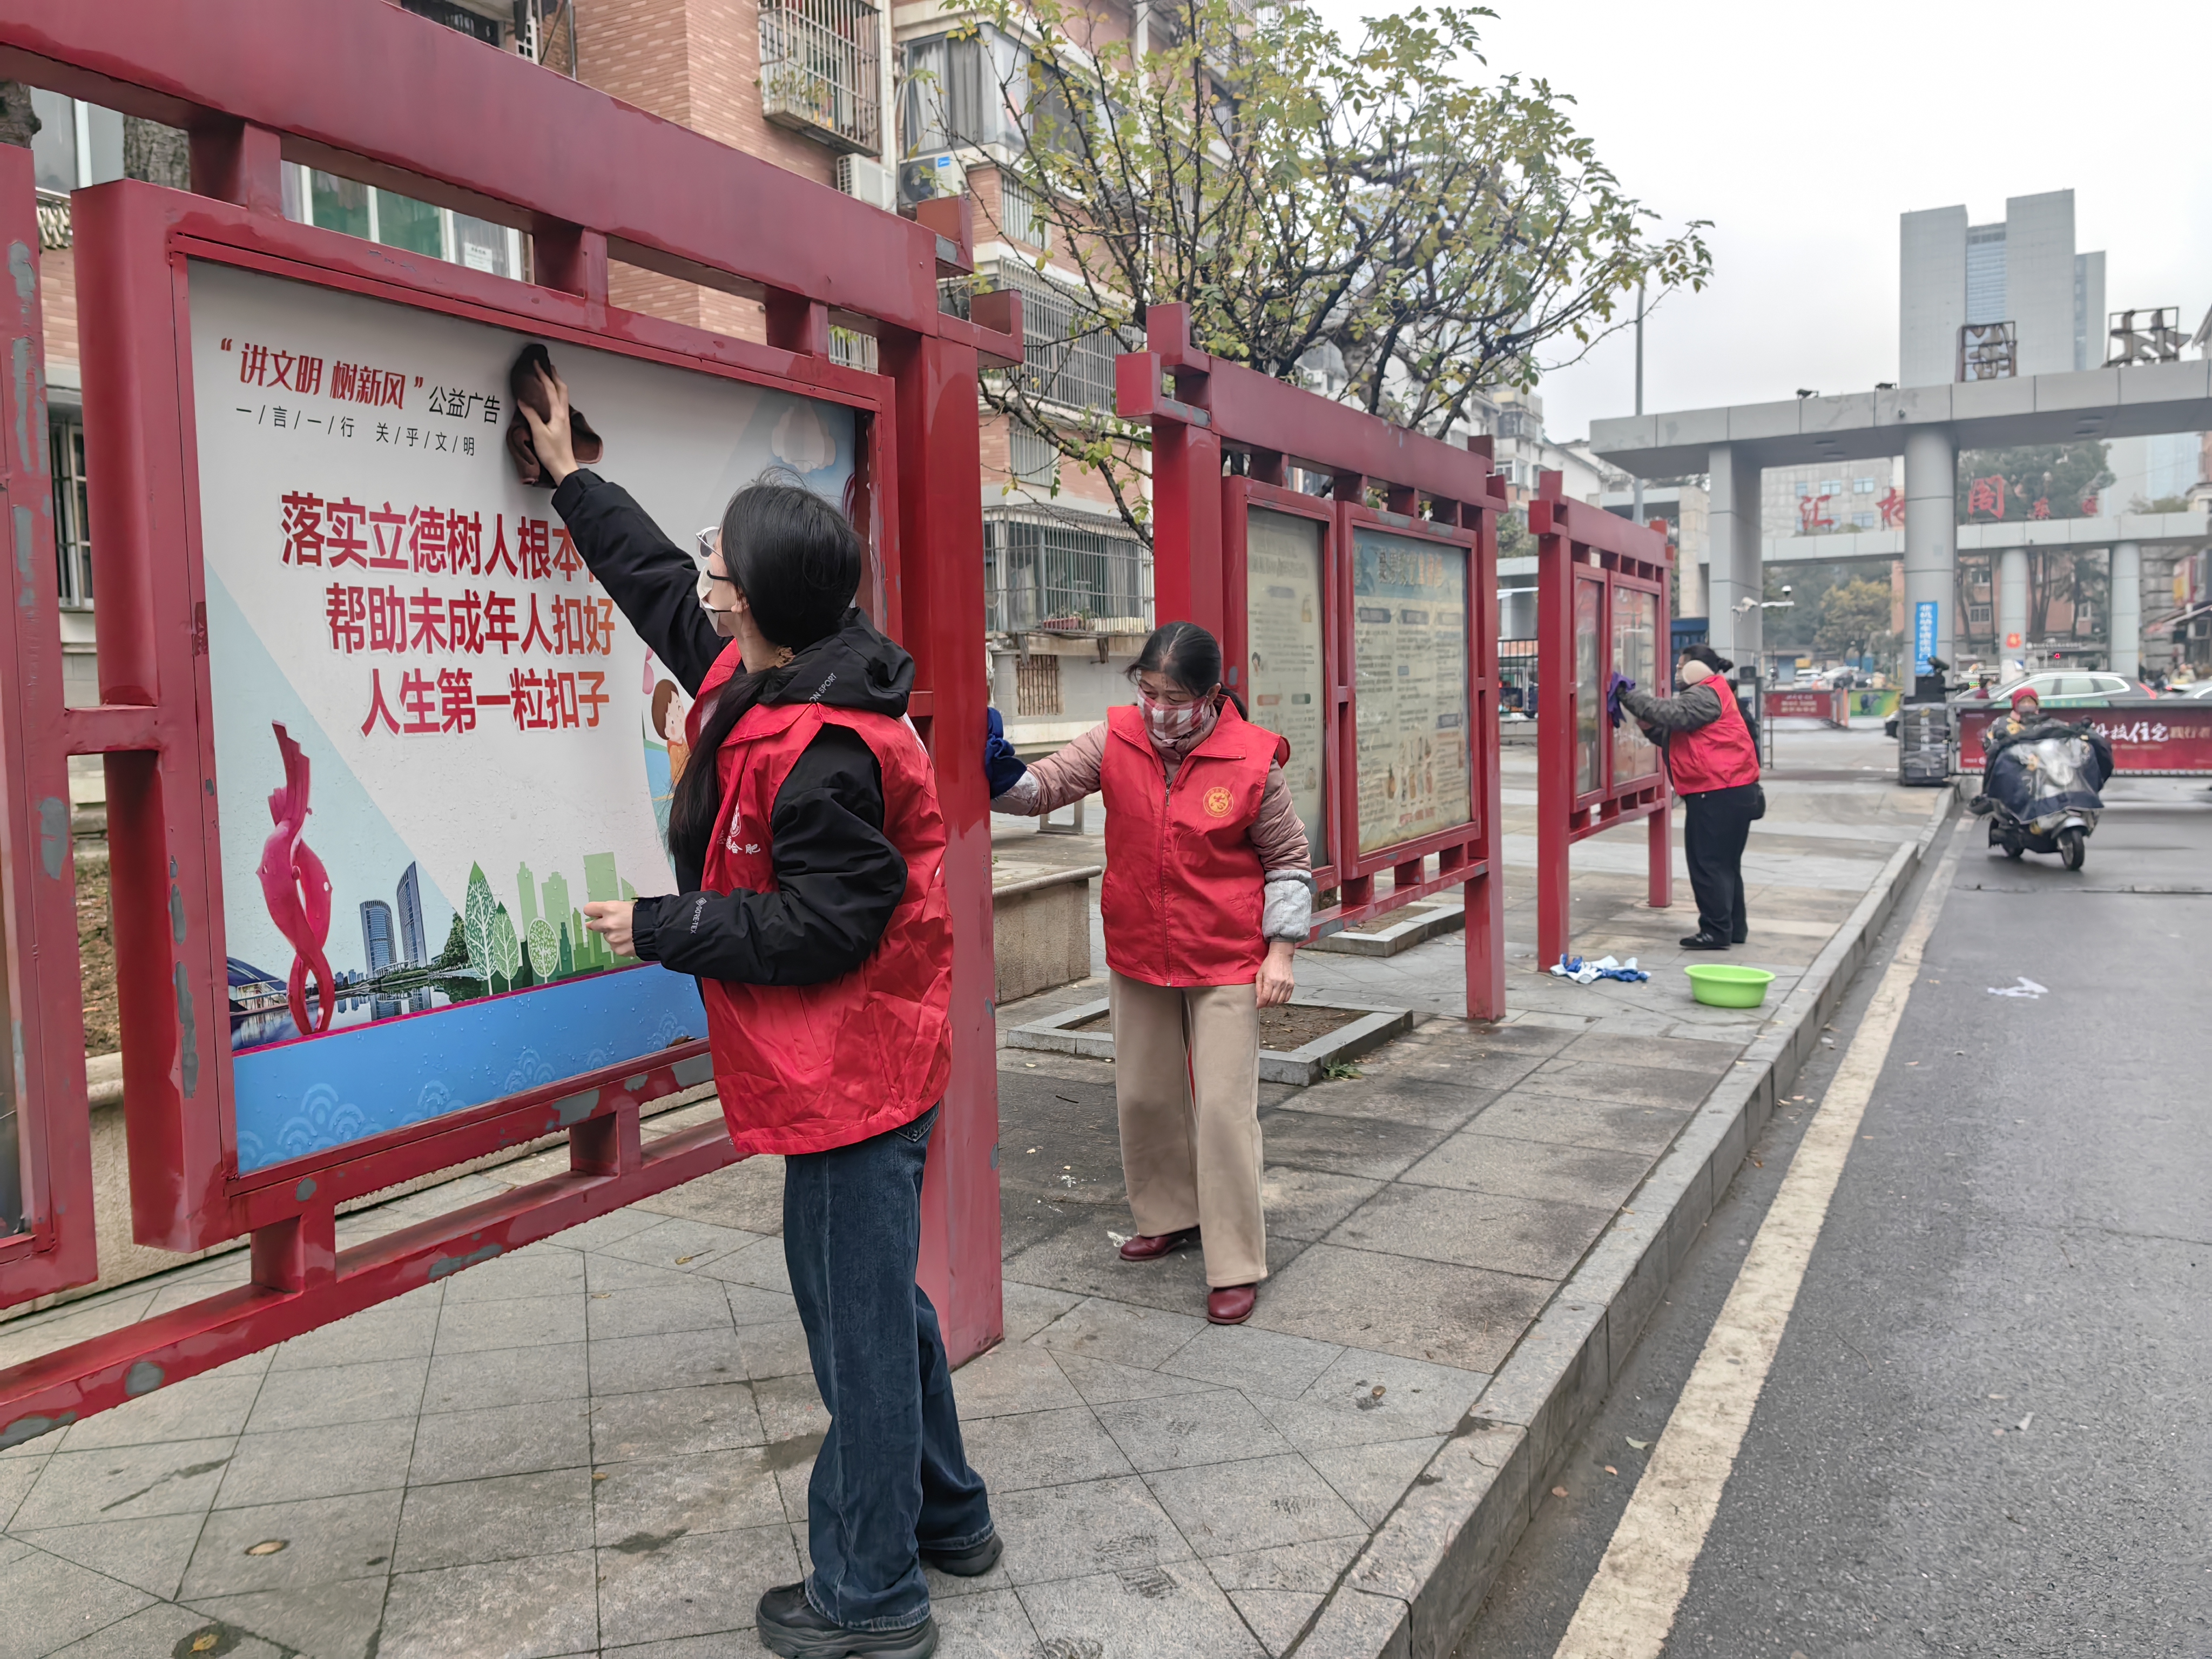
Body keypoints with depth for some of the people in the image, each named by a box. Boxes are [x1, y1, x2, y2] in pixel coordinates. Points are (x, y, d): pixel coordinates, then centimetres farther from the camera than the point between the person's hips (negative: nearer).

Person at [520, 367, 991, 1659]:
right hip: (856, 1063, 10)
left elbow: (822, 926, -24)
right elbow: (660, 587, 22)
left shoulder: (823, 752, -25)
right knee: (874, 1294, 22)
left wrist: (660, 931, -15)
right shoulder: (760, 676, 6)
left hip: (853, 1069, -10)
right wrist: (570, 476, 29)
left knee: (859, 1316, 3)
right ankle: (944, 1517, 40)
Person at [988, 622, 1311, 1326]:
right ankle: (1171, 1217, 38)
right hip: (1138, 956, 5)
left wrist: (1280, 949, -7)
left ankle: (1236, 1266, 9)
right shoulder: (1116, 740, -5)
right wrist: (1002, 779, -30)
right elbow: (1045, 786, -7)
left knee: (1224, 1107, -4)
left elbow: (1287, 858, -4)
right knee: (1143, 1094, 16)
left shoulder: (1252, 760, -13)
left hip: (1225, 961, -4)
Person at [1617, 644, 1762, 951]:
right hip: (1731, 794, 11)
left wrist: (1629, 695, -18)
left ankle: (1716, 931, -4)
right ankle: (1734, 927, 25)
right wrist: (1649, 725, 3)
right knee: (1725, 863, 17)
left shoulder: (1706, 696, -12)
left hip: (1717, 796, -11)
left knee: (1708, 863, -7)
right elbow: (1670, 734, 19)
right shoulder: (1703, 696, 22)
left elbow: (1670, 712, -25)